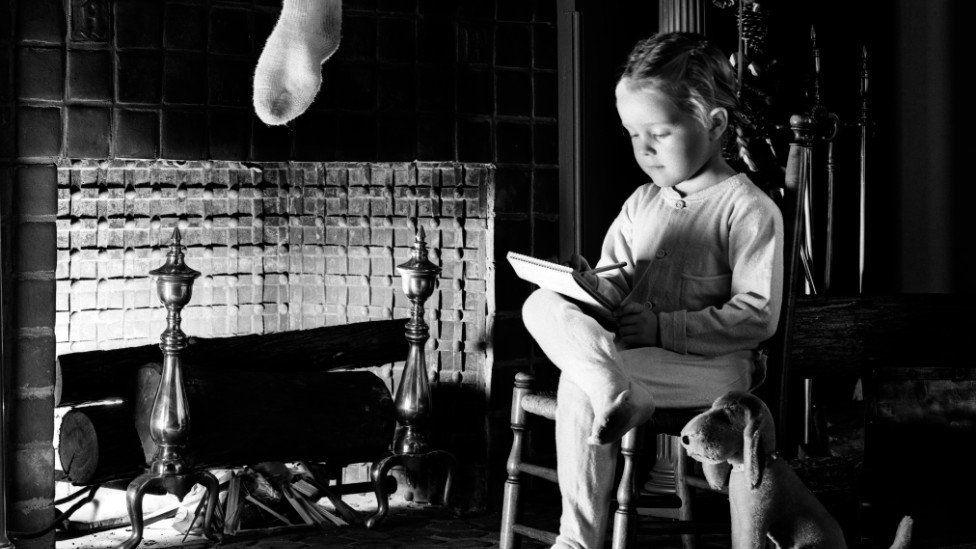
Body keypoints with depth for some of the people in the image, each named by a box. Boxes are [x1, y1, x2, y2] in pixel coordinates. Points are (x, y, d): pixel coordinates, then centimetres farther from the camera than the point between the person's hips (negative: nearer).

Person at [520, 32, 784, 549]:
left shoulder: (750, 210, -5)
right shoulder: (641, 204, 16)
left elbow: (757, 316, -13)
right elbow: (619, 283, 18)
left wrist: (663, 328, -19)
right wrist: (595, 287, -7)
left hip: (713, 364, -7)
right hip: (629, 348, 7)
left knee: (579, 386, -30)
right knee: (542, 305, -21)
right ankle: (611, 387, -41)